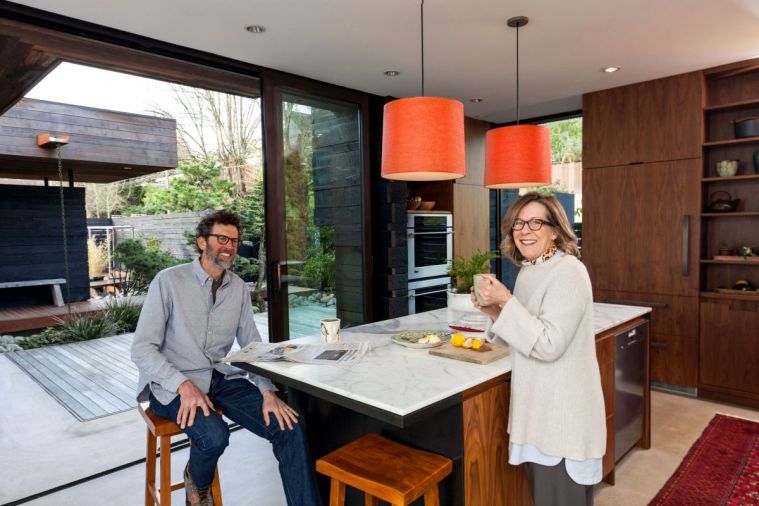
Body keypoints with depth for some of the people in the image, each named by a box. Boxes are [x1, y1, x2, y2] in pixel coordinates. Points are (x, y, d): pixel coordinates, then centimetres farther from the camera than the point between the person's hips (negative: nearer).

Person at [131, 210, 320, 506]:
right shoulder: (169, 281, -10)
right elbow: (142, 349, -12)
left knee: (289, 428, -15)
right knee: (214, 436, -31)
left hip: (221, 378, 4)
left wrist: (268, 391, -10)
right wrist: (184, 385, -26)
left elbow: (252, 345, 6)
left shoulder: (238, 288, 5)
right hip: (172, 384, -4)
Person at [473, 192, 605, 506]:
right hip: (538, 406, 9)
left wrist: (506, 302, -23)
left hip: (562, 411, -8)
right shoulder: (528, 270, 8)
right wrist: (494, 312, -1)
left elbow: (549, 345, -25)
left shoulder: (568, 273, -19)